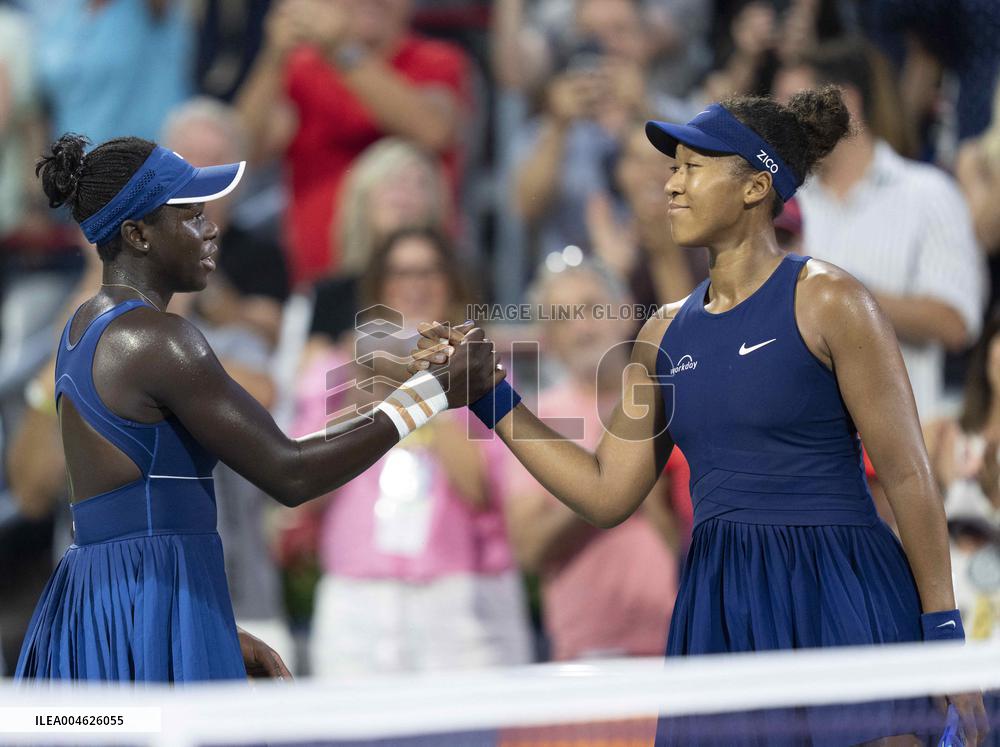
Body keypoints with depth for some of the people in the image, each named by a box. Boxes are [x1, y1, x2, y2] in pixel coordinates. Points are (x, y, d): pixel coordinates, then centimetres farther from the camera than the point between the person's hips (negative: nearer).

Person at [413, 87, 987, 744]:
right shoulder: (669, 332, 13)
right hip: (717, 610, 5)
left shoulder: (827, 301, -5)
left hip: (839, 609, -5)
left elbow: (909, 476, -5)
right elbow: (607, 493, 15)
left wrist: (945, 638, -8)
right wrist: (489, 395, 10)